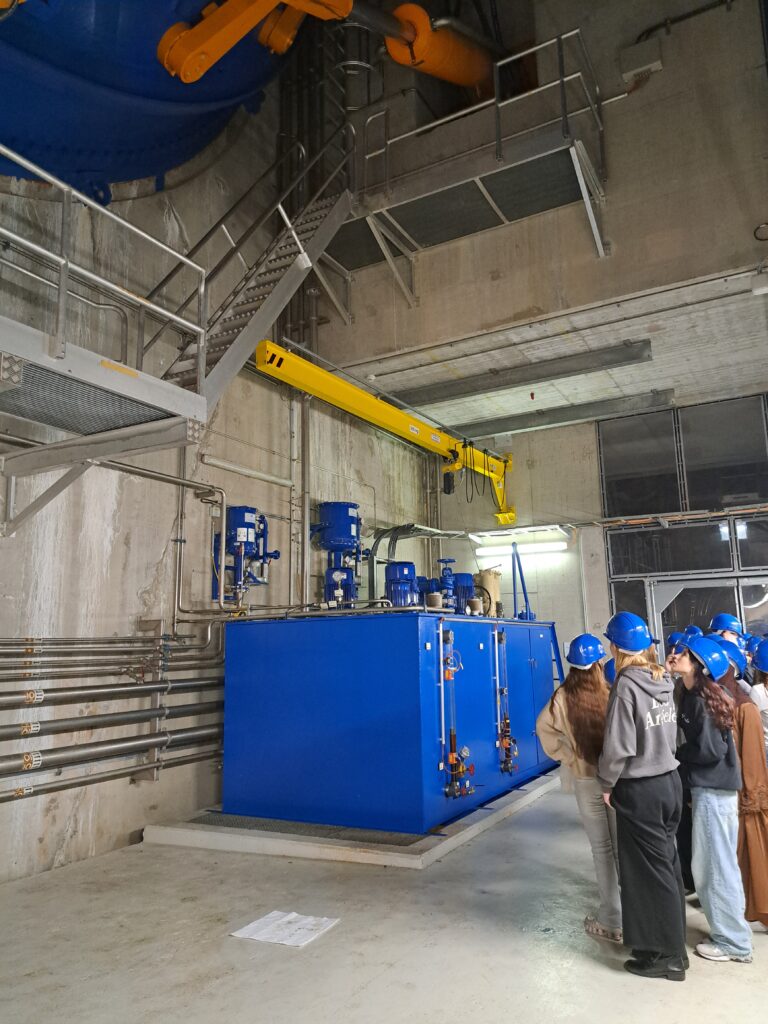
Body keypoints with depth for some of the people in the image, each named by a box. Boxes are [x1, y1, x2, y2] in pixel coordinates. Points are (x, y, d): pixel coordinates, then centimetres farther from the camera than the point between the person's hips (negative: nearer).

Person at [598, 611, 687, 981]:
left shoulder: (627, 685, -21)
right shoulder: (662, 680, 0)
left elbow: (618, 745, -20)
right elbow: (671, 734, 5)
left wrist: (607, 783, -6)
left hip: (639, 790, -7)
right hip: (670, 780, 7)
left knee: (648, 871, 6)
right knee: (667, 864, 18)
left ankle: (665, 955, 18)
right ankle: (671, 946, 31)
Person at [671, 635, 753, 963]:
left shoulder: (701, 700, -20)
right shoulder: (694, 695, 8)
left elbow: (709, 751, -21)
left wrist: (674, 753, -8)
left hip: (712, 791, -9)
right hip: (713, 788, 9)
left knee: (713, 866, 2)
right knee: (719, 863, 18)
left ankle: (733, 943, 16)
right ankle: (732, 932, 31)